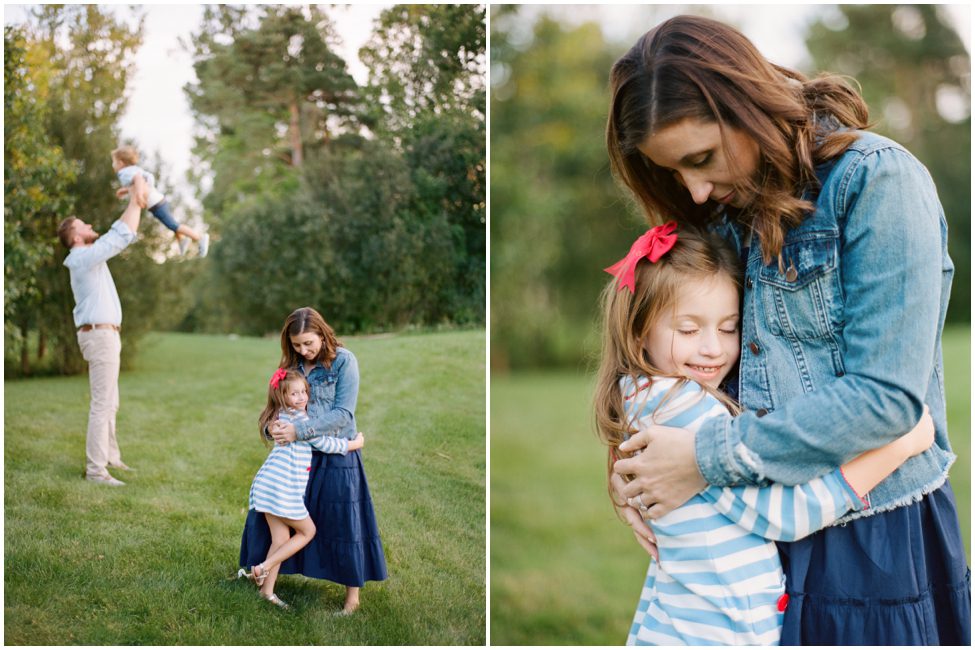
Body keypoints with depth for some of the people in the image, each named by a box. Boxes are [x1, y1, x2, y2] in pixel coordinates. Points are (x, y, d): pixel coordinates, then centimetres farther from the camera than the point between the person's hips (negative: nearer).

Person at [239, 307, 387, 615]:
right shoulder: (291, 364, 2)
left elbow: (343, 414, -19)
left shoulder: (344, 361, -13)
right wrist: (272, 425, -18)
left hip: (336, 455, -5)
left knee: (342, 521, 1)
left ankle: (353, 593, 15)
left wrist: (299, 431, -26)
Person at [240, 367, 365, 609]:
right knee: (307, 531, 6)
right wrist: (355, 444, 4)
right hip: (281, 487, -9)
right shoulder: (297, 417, -11)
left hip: (267, 485, 9)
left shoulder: (279, 417, 17)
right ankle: (263, 568, 1)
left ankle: (267, 590, 14)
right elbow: (323, 444, -7)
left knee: (281, 539, 12)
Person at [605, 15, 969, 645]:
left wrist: (709, 457, -18)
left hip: (873, 542, -6)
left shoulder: (878, 181, -15)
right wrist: (643, 468, -8)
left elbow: (887, 396, -21)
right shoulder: (729, 212, 7)